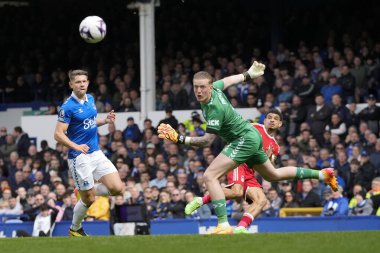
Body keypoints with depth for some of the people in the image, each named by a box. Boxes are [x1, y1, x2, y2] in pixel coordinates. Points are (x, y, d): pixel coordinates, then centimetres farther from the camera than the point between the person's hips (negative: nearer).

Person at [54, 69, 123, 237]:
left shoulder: (90, 99, 7)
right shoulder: (68, 107, -15)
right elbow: (58, 134, -17)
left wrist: (105, 120, 4)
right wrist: (76, 146, -31)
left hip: (96, 153, 7)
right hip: (79, 158, -7)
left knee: (117, 189, -5)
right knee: (89, 200, -1)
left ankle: (85, 191, 21)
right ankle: (75, 229, 26)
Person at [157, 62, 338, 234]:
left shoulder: (214, 109, -29)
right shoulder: (214, 88, -4)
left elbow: (207, 140, -30)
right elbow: (228, 80, 16)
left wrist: (180, 139, -38)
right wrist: (248, 75, 35)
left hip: (245, 140, -10)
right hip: (252, 137, 10)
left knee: (210, 176, -23)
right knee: (273, 175, 30)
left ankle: (223, 225, -31)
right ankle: (322, 174, 43)